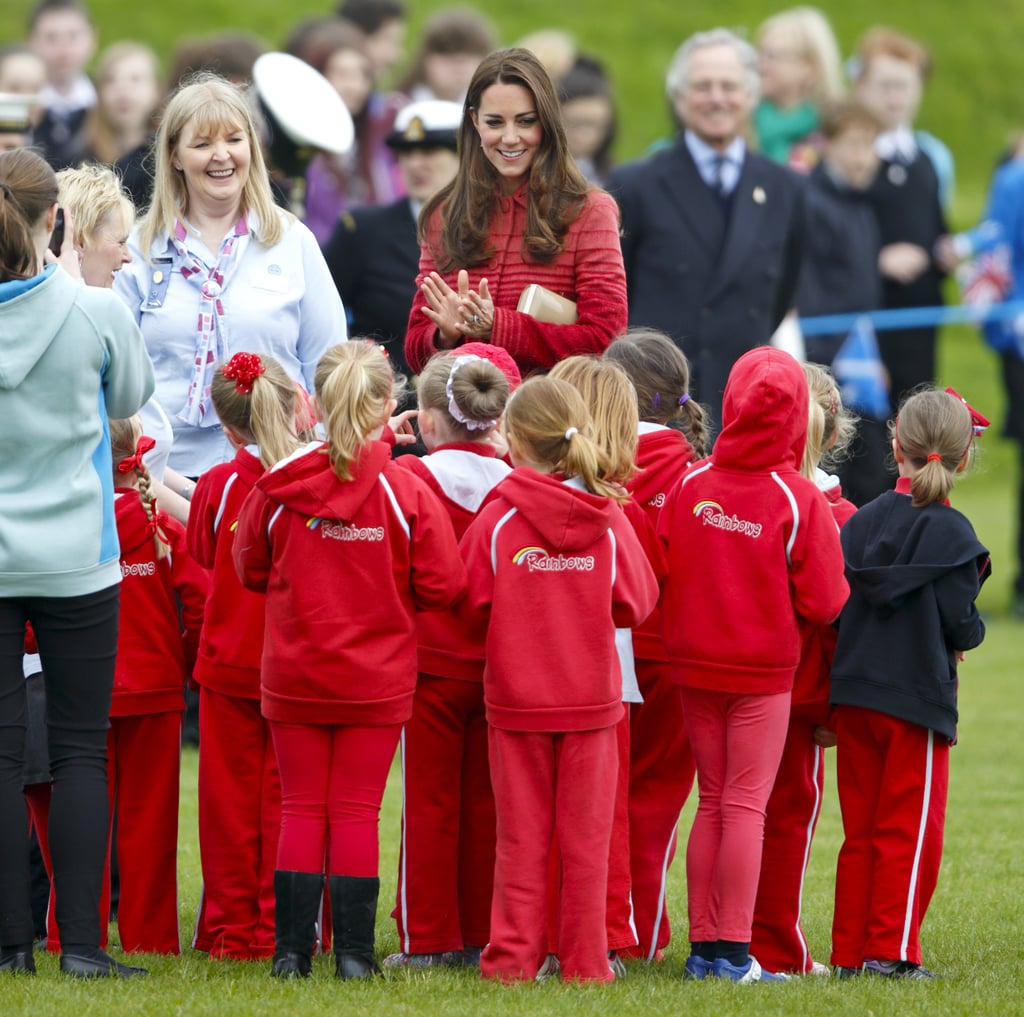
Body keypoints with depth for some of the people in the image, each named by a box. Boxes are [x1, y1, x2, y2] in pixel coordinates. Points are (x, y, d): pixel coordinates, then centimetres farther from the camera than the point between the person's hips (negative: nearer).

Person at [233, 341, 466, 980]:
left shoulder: (279, 486, -8)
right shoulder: (407, 491, -13)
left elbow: (250, 568, 5)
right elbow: (442, 586, -9)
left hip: (293, 675, 1)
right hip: (377, 680, -1)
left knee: (301, 809, 9)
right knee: (357, 811, 6)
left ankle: (292, 950, 6)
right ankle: (353, 953, 4)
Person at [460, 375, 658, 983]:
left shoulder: (497, 520, -10)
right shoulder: (608, 518, -7)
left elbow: (469, 599, -1)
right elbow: (636, 604, 0)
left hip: (517, 699, 0)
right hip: (592, 695, 1)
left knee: (522, 835, 8)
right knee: (586, 835, 7)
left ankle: (514, 955, 10)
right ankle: (586, 961, 8)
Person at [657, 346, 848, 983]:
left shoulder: (690, 485, -6)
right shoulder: (801, 500, -15)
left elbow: (660, 576, 0)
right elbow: (826, 602, -12)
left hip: (695, 665, 3)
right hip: (764, 668, -3)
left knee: (712, 804, 13)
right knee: (746, 807, 1)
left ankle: (704, 946, 14)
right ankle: (734, 954, -2)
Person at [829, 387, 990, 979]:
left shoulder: (861, 522, 4)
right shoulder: (951, 534, -11)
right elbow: (960, 622, -13)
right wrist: (971, 634, 9)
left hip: (853, 696, 5)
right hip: (919, 696, -5)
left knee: (861, 831, 12)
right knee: (910, 830, 3)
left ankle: (850, 951, 13)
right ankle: (891, 950, 2)